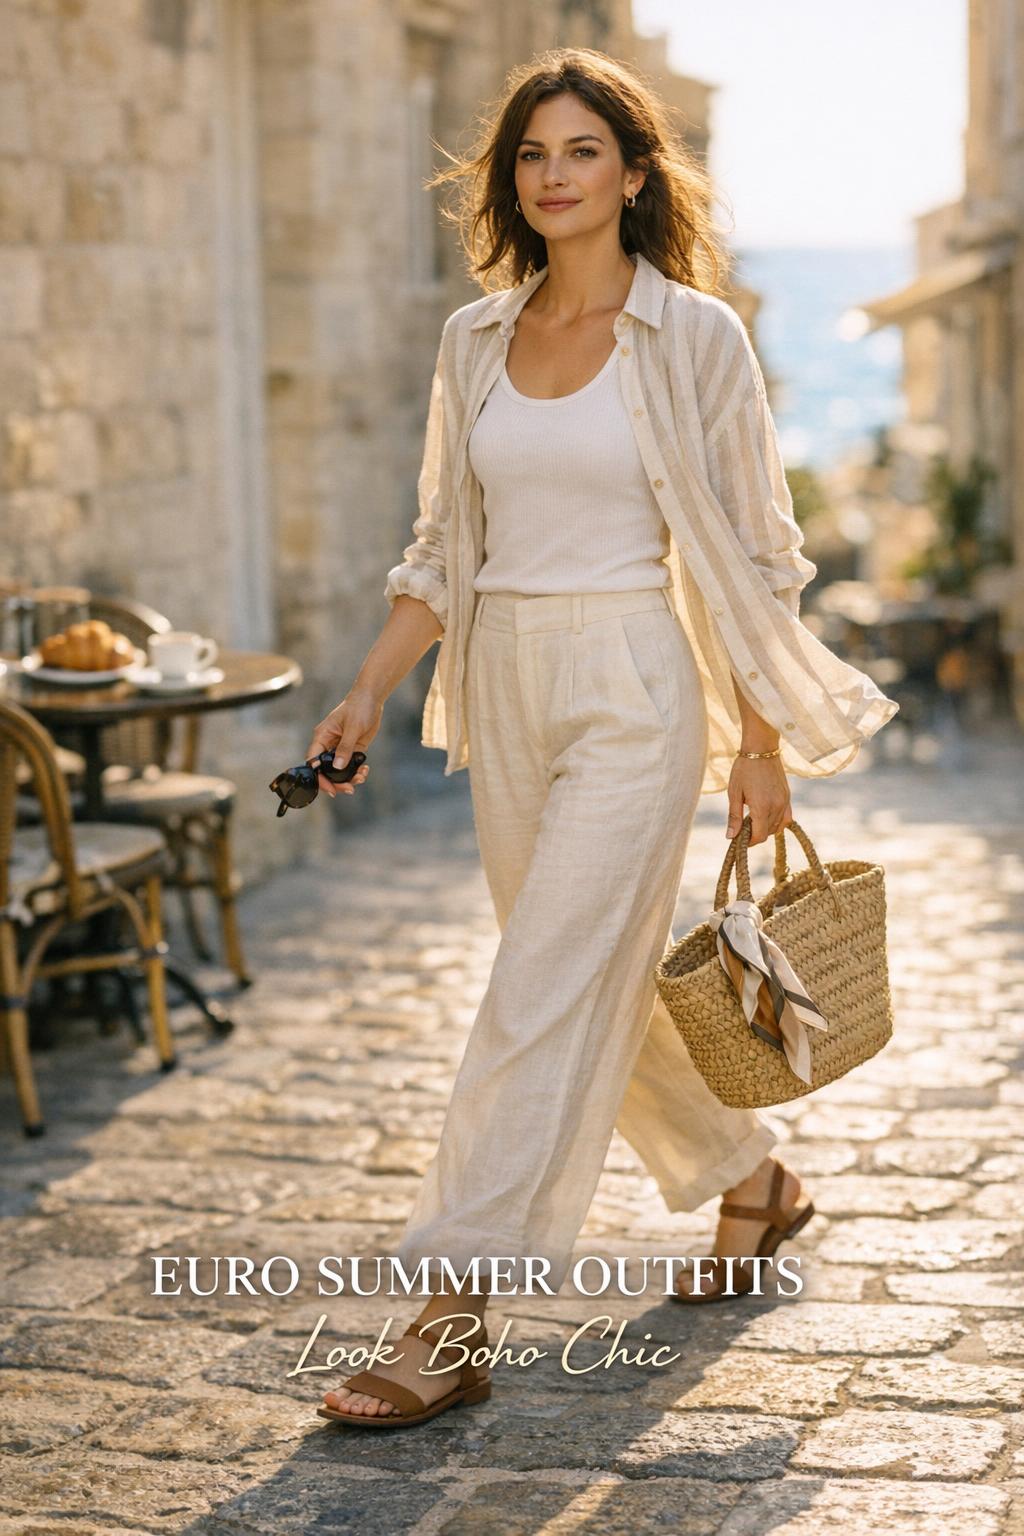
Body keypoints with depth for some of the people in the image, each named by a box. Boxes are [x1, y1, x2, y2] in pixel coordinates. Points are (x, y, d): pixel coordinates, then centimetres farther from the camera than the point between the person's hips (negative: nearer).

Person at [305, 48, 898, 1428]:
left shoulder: (695, 335, -5)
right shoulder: (474, 341, 9)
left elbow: (750, 549, -4)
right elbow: (445, 544, 13)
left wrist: (763, 740, -6)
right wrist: (370, 691, 3)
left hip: (634, 690, -6)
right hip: (506, 692, 6)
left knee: (546, 992, -10)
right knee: (607, 978, 16)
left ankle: (452, 1323, -6)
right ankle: (751, 1178, 40)